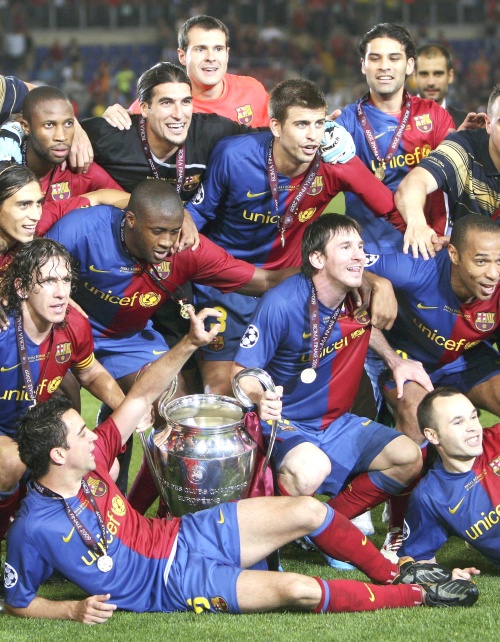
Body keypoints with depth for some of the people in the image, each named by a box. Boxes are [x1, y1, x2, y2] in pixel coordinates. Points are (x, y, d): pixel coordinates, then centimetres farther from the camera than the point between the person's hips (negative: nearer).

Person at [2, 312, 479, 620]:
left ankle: (391, 572, 22)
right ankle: (418, 595, -2)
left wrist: (189, 344, -11)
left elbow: (140, 397, 0)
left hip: (181, 535, 7)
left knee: (308, 511, -2)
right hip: (168, 582, -7)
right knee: (297, 589, -20)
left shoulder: (89, 460, -6)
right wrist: (73, 610, -25)